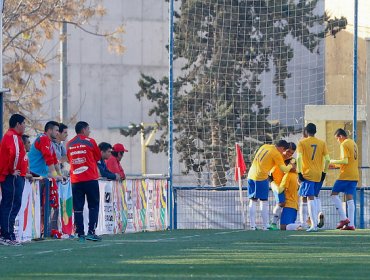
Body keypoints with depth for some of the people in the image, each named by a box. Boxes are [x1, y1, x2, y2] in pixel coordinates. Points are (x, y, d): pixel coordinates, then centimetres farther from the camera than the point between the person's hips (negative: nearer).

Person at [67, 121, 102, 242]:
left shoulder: (69, 144, 9)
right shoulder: (90, 142, -3)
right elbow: (98, 157, 9)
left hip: (75, 181, 3)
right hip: (90, 179, -3)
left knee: (78, 208, 3)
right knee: (93, 206, 4)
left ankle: (80, 234, -1)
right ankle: (91, 232, -7)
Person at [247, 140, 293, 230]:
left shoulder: (265, 146, 15)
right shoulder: (276, 154, -6)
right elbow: (284, 169, -7)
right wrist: (290, 166, 13)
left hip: (251, 175, 6)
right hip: (261, 177, -6)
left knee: (253, 201, 8)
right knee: (264, 201, 2)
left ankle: (252, 225, 5)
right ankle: (265, 226, 2)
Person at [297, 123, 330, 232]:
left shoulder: (302, 143, -2)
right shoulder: (322, 143, 7)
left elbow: (299, 158, -14)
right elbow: (327, 159, 3)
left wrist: (299, 173, -11)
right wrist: (324, 172, 13)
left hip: (308, 174, -4)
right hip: (319, 175, 4)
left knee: (310, 198, -7)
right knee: (312, 197, 19)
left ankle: (314, 225, -17)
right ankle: (315, 221, 17)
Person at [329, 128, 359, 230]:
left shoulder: (344, 144, -10)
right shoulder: (353, 143, 18)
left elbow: (345, 161, -20)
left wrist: (333, 161, -5)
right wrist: (335, 165, 21)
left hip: (346, 175, -8)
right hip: (354, 176, 8)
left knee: (334, 194, -1)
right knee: (349, 198, 5)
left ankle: (343, 218, -9)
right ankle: (351, 224, -2)